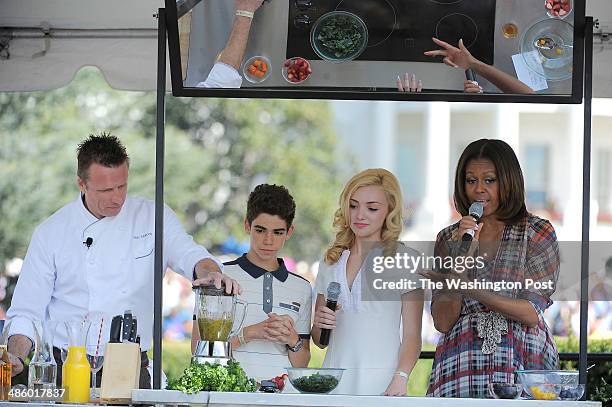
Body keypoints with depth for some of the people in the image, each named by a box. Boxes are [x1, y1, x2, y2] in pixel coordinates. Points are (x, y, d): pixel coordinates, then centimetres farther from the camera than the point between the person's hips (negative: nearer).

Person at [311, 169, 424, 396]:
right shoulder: (331, 261, 15)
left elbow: (412, 335, -5)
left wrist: (400, 379, -20)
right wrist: (319, 324, -2)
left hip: (381, 386, -4)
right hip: (334, 386, 4)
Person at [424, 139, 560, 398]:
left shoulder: (537, 233, 4)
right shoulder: (448, 238, 11)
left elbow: (532, 313, -6)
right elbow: (443, 323, 2)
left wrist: (469, 288, -16)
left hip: (522, 365, -2)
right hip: (460, 369, 2)